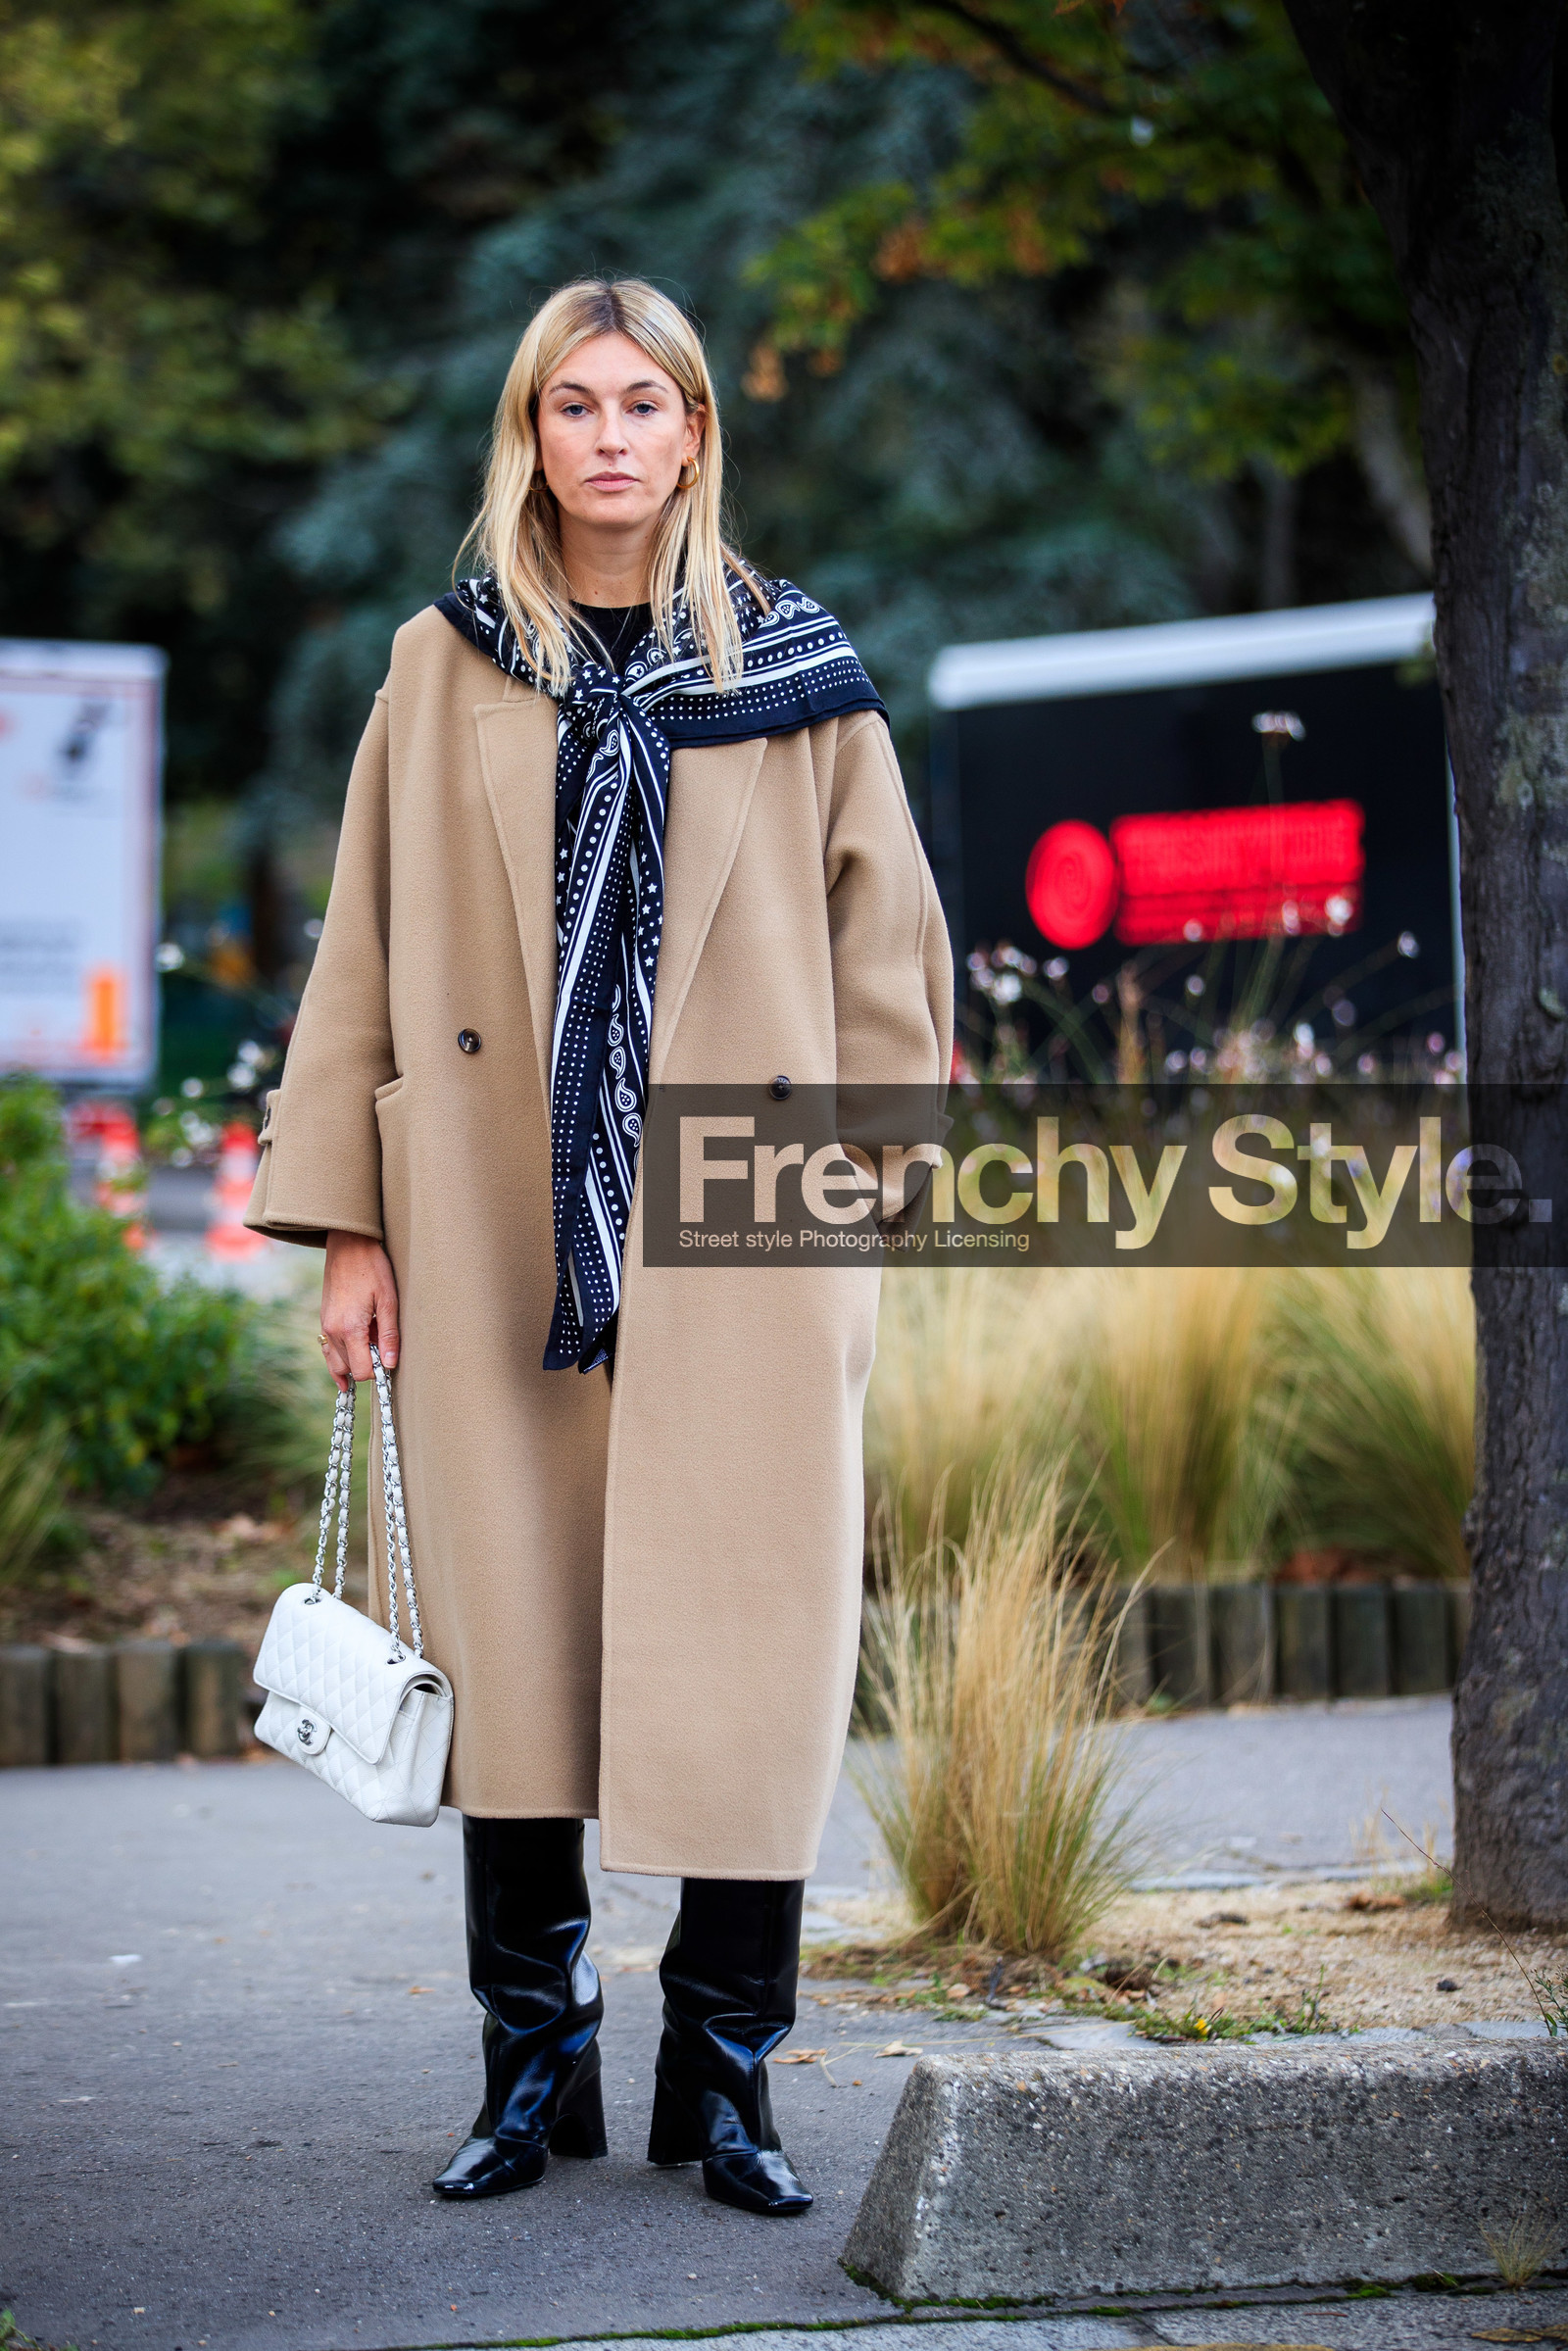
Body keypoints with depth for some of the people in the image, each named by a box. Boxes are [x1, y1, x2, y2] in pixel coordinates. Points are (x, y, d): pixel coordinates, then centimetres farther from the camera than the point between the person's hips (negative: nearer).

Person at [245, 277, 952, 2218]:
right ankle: (535, 2063, 15)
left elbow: (883, 951, 8)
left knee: (744, 1658, -3)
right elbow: (369, 949, 8)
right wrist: (349, 1221, 2)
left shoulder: (795, 676, 7)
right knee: (512, 1651, 3)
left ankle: (721, 2075, 9)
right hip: (496, 1237, 1)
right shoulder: (445, 672, 9)